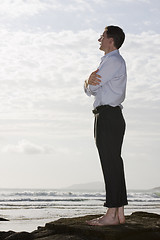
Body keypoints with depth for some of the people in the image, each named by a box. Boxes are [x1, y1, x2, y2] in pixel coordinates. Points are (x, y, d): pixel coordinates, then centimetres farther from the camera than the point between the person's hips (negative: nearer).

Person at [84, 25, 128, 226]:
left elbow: (92, 87, -14)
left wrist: (91, 82, 9)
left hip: (108, 115, -10)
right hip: (112, 117, 10)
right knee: (114, 163, 8)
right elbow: (89, 89, 15)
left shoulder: (113, 61, -8)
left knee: (110, 163, -11)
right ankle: (119, 213, 10)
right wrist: (90, 81, -8)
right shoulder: (111, 61, 25)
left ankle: (111, 215, -11)